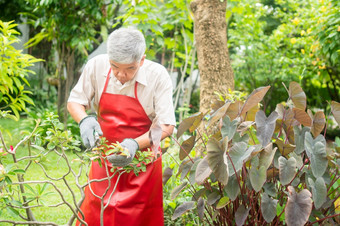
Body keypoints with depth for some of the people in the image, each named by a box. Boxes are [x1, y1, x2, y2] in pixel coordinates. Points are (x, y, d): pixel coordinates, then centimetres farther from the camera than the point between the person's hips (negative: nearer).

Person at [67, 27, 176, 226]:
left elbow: (167, 126, -14)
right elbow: (74, 101, 3)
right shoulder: (96, 66, -10)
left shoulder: (158, 76, -18)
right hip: (105, 156, 2)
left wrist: (135, 144, -30)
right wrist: (85, 120, -20)